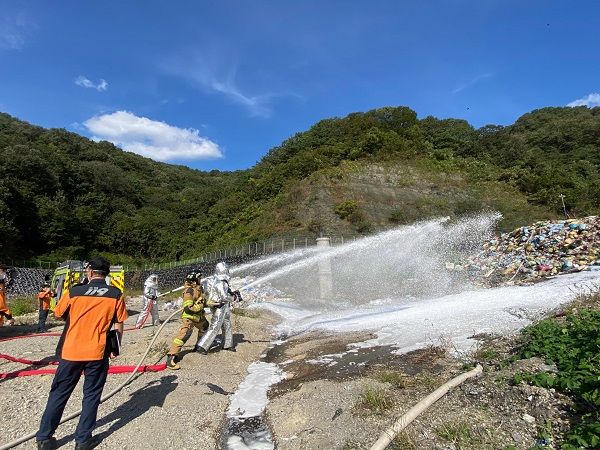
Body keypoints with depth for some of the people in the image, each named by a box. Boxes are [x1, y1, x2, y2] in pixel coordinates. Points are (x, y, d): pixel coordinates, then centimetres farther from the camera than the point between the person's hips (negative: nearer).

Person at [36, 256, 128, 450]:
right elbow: (119, 326, -2)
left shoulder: (73, 292, -6)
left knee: (59, 394, 18)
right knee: (91, 396, 13)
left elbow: (58, 315, 10)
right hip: (98, 353, -1)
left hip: (71, 351, 1)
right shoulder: (116, 295, -8)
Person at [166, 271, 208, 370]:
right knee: (184, 335, -19)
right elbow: (188, 308, -26)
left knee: (205, 327, 25)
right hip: (189, 317, -10)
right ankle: (171, 358, -17)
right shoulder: (189, 291, -23)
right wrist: (200, 306, -22)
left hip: (198, 316, 10)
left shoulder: (198, 288, 5)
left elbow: (204, 300, 16)